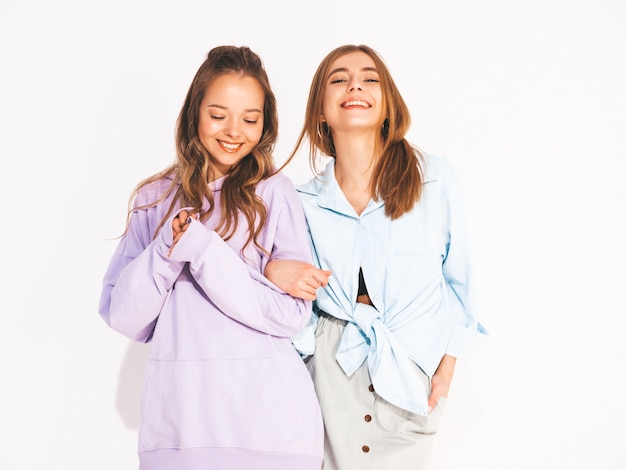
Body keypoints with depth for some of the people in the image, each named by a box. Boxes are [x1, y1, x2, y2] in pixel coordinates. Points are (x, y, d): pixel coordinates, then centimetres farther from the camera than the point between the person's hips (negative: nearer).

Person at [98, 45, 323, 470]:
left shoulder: (274, 192, -3)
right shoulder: (156, 197, 6)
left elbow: (292, 315, -9)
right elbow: (121, 318, 2)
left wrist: (202, 248, -15)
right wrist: (168, 252, -14)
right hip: (178, 415, 2)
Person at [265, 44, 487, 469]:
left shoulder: (436, 178, -7)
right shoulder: (304, 201, -1)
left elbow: (457, 274, 1)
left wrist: (448, 363, 1)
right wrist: (273, 270, -13)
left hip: (413, 359, -1)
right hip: (334, 360, 1)